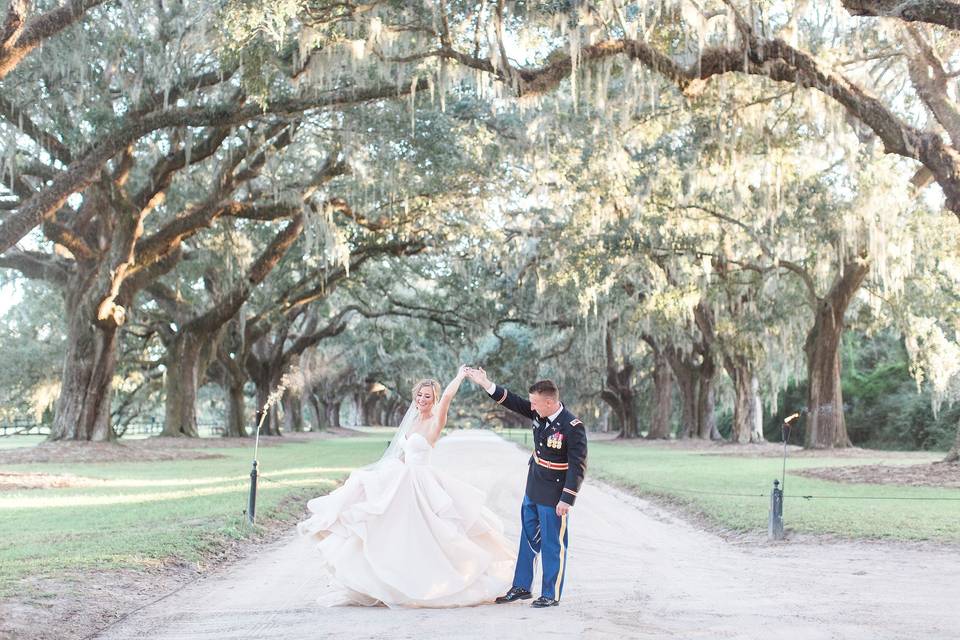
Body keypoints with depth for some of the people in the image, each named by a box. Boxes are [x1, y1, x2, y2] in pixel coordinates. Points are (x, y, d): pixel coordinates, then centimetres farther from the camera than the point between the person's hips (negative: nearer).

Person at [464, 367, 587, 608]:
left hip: (554, 497, -8)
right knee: (528, 539, 17)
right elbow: (513, 402, 7)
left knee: (553, 545, 3)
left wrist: (566, 500, -22)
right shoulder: (540, 414, -3)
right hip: (533, 491, 8)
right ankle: (521, 587, 29)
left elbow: (578, 466, -22)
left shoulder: (573, 428, -23)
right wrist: (485, 383, 1)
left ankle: (551, 595, 14)